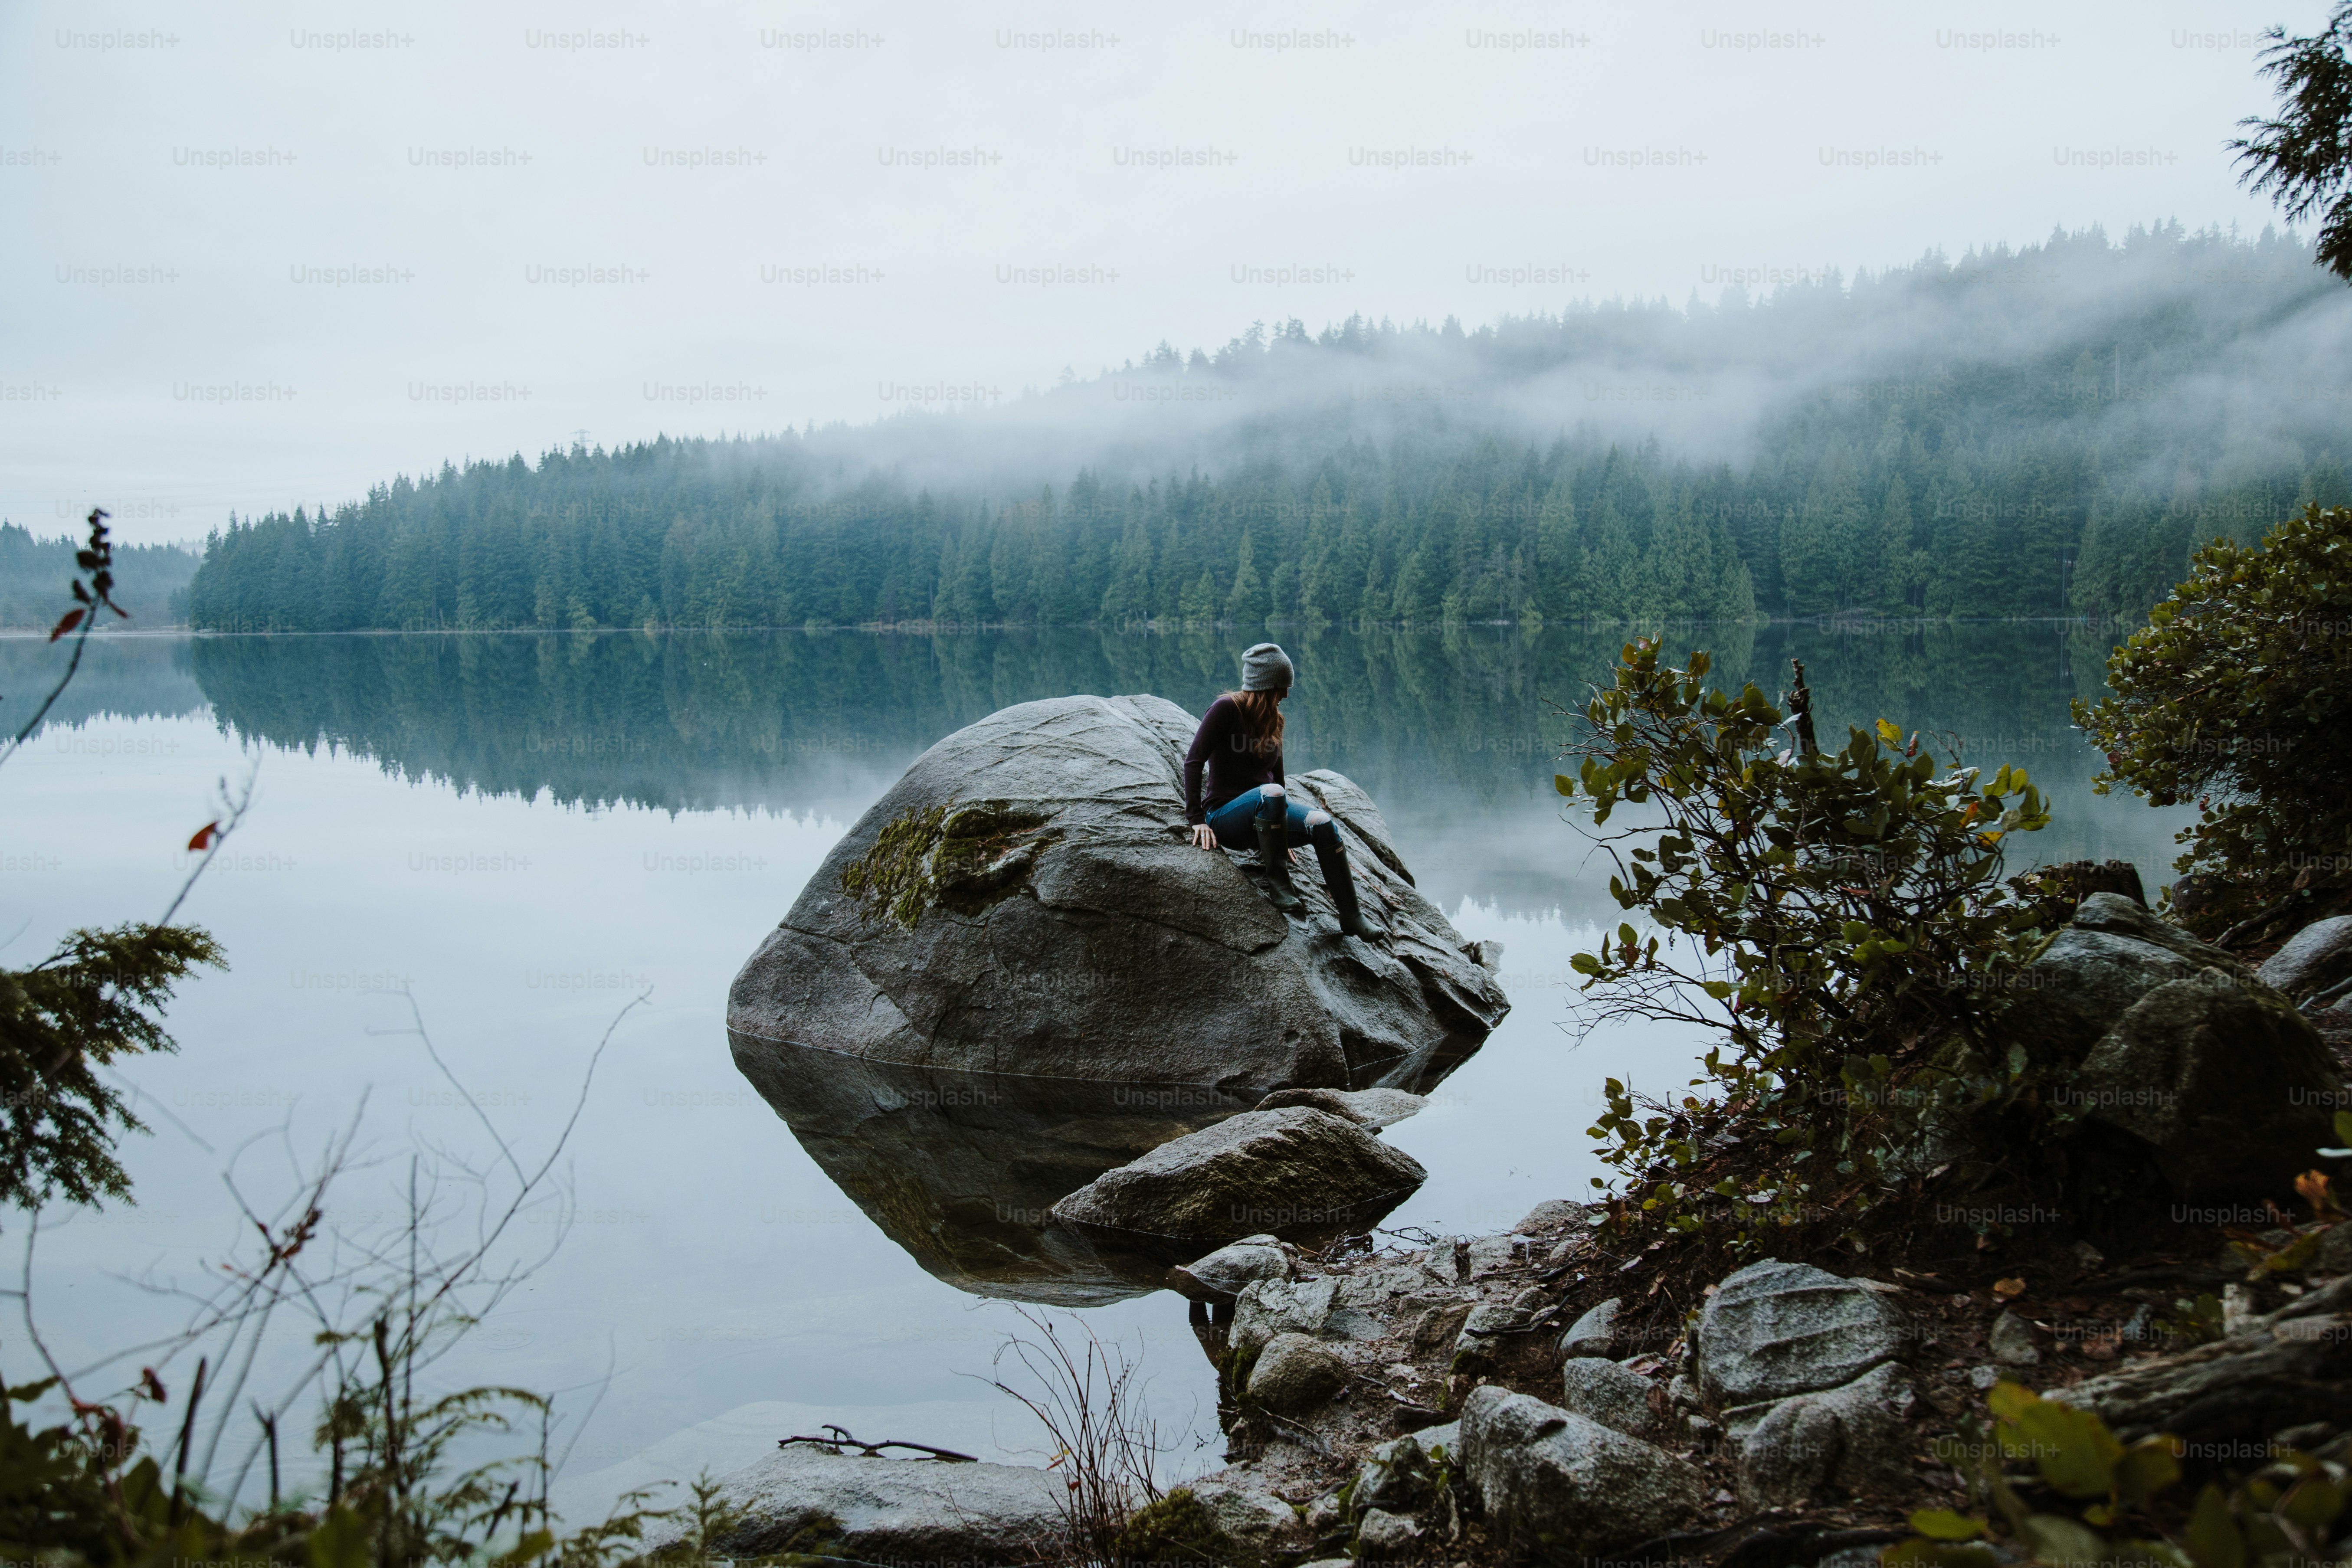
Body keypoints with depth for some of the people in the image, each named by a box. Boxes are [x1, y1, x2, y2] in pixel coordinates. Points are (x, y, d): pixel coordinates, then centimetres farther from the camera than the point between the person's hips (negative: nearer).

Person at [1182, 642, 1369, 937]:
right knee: (1271, 793, -38)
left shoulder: (1273, 720, 11)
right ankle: (1277, 884, -27)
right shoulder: (1227, 708, -10)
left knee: (1323, 824, -22)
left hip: (1264, 818, 6)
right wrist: (1196, 819, -20)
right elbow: (1194, 761, -14)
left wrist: (1285, 823, 18)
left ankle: (1351, 918, -19)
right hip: (1224, 818, -6)